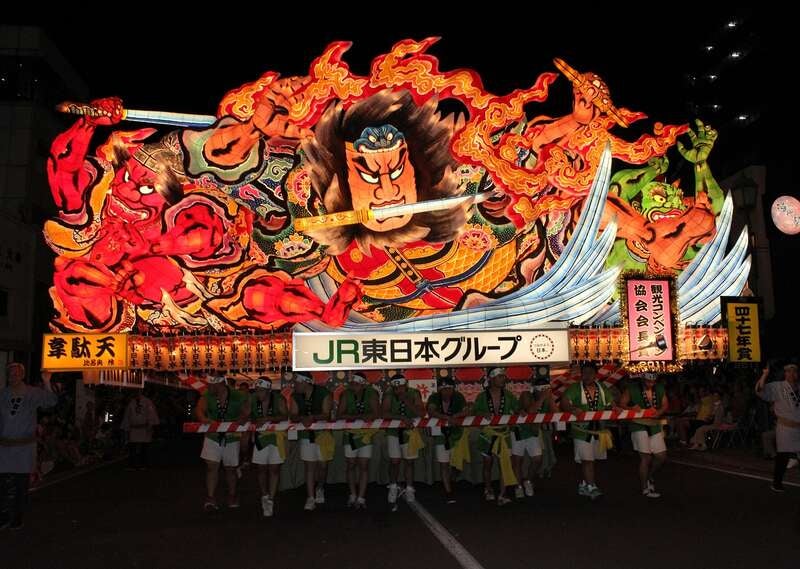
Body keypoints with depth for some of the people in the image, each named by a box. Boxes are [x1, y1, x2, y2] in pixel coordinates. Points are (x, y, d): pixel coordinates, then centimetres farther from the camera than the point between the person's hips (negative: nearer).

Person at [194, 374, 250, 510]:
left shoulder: (238, 397, -12)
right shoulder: (207, 396, -7)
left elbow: (246, 413, -11)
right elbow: (200, 409, -20)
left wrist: (241, 419, -33)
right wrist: (203, 418, -42)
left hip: (231, 438, 0)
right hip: (213, 437, 1)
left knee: (230, 469, 13)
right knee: (211, 466, -9)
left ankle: (232, 496, 31)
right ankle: (210, 499, -3)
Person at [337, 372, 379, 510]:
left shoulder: (372, 394, -11)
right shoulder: (347, 394, -9)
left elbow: (376, 414, -18)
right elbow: (340, 416, -13)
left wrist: (351, 417, -28)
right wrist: (358, 417, -26)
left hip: (366, 433, -1)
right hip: (350, 432, 1)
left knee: (364, 465, -4)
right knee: (351, 465, 6)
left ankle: (361, 498, 1)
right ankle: (353, 495, 20)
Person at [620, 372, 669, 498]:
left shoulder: (660, 389, 5)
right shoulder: (632, 389, -7)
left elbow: (665, 405, 8)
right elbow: (622, 404, -4)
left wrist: (659, 412, -13)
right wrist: (632, 408, -24)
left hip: (655, 426, 5)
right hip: (640, 426, -5)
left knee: (662, 457, 7)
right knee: (645, 457, -7)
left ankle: (649, 477, 34)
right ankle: (645, 489, 7)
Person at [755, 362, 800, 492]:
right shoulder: (777, 387, -6)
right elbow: (759, 390, -19)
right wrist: (765, 374, -26)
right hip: (785, 428, -5)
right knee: (783, 457, 0)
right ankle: (777, 482, 13)